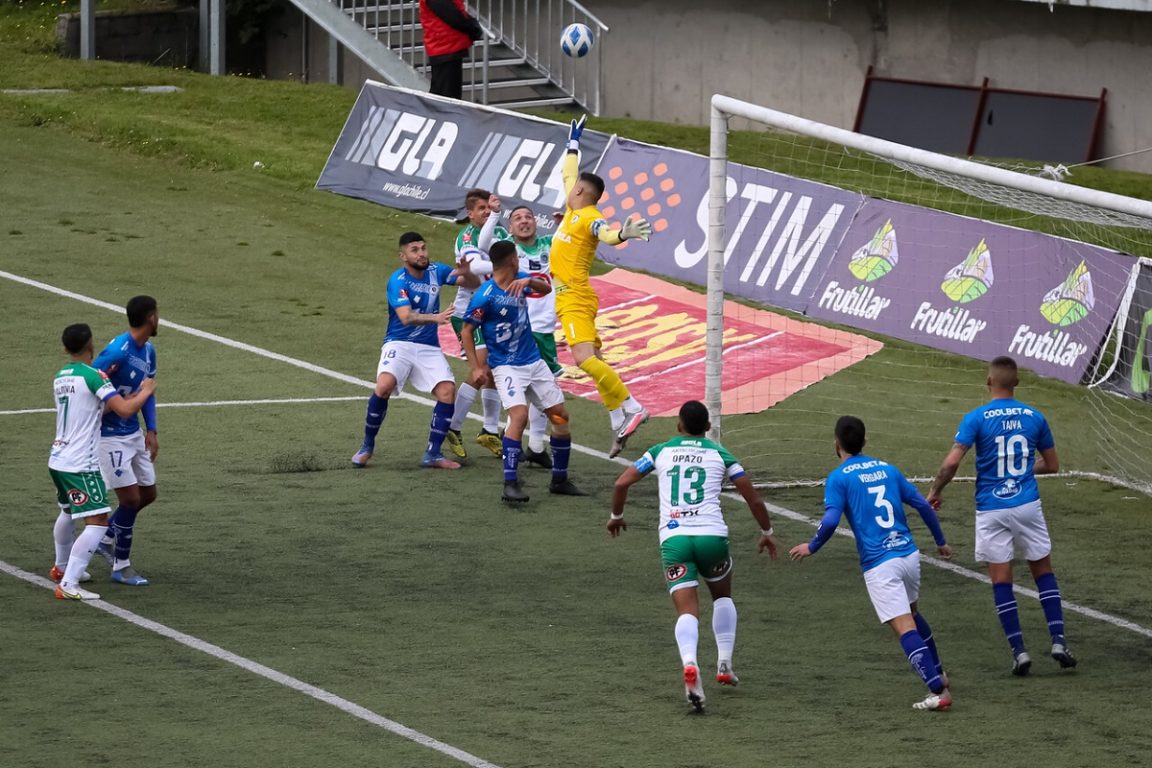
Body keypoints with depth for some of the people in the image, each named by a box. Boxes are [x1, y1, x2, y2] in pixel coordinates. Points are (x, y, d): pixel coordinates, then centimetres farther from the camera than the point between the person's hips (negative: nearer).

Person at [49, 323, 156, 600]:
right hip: (81, 465, -9)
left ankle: (62, 568, 47)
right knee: (97, 522, -8)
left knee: (68, 512, 30)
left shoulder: (60, 377, 11)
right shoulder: (92, 376, -15)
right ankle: (68, 585, -15)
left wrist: (127, 397, 17)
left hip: (58, 460, 9)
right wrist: (145, 391, -2)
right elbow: (125, 410, -20)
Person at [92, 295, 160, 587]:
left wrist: (151, 431, 7)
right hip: (110, 436, -9)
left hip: (134, 433, 9)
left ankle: (108, 539, 35)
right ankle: (121, 566, 8)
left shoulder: (148, 351, 4)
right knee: (131, 498, -6)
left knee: (147, 494, 14)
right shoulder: (117, 351, -25)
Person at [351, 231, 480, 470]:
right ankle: (367, 446, -9)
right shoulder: (398, 280, -14)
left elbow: (474, 284, 5)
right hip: (399, 343, -5)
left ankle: (432, 454, -4)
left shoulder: (436, 271, 2)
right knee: (384, 385, -28)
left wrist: (466, 272, -18)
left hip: (429, 348, 5)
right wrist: (435, 318, -44)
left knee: (447, 391, -15)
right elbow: (406, 317, -27)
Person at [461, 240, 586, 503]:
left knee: (561, 416, 8)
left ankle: (560, 480, 21)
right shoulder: (485, 296, -16)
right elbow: (467, 331, -10)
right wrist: (476, 368, -16)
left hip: (533, 361, 7)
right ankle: (510, 485, -25)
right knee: (519, 414, -27)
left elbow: (546, 287, 2)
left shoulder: (521, 281, 4)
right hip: (507, 366, -7)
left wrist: (529, 281, -19)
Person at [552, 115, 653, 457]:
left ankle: (630, 408, -22)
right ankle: (619, 423, 4)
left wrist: (622, 234, -56)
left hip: (575, 298, -9)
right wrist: (573, 144, 41)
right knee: (594, 362, 6)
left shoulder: (588, 217, -12)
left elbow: (606, 234, -34)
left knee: (585, 358, -22)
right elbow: (568, 175, 30)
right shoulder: (573, 211, 13)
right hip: (568, 298, 9)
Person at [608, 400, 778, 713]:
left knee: (687, 611, -6)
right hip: (711, 535, 0)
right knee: (722, 596, 28)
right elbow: (753, 497, 10)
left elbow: (622, 482, 8)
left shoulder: (661, 451, 13)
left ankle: (689, 664, -34)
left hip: (672, 538, 0)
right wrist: (767, 532, 25)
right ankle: (724, 664, 20)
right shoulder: (719, 454, 11)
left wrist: (616, 516, 25)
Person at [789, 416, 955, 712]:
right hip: (909, 553, 6)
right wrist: (941, 541, 23)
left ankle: (938, 691, -17)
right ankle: (938, 674, 39)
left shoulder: (838, 478, -3)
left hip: (879, 564, -6)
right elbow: (923, 505, 12)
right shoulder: (887, 469, 13)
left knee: (905, 628, -9)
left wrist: (812, 547, 2)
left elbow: (831, 521, -15)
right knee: (912, 614, 30)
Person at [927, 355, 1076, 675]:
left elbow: (952, 462, -17)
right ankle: (1059, 641, 5)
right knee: (1043, 571, 14)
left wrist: (935, 491, -2)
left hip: (991, 510, -2)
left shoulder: (976, 418, -8)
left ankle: (1019, 650, 1)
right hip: (1028, 505, 2)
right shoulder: (1034, 417, 1)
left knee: (1001, 580, 5)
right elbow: (1052, 465, 11)